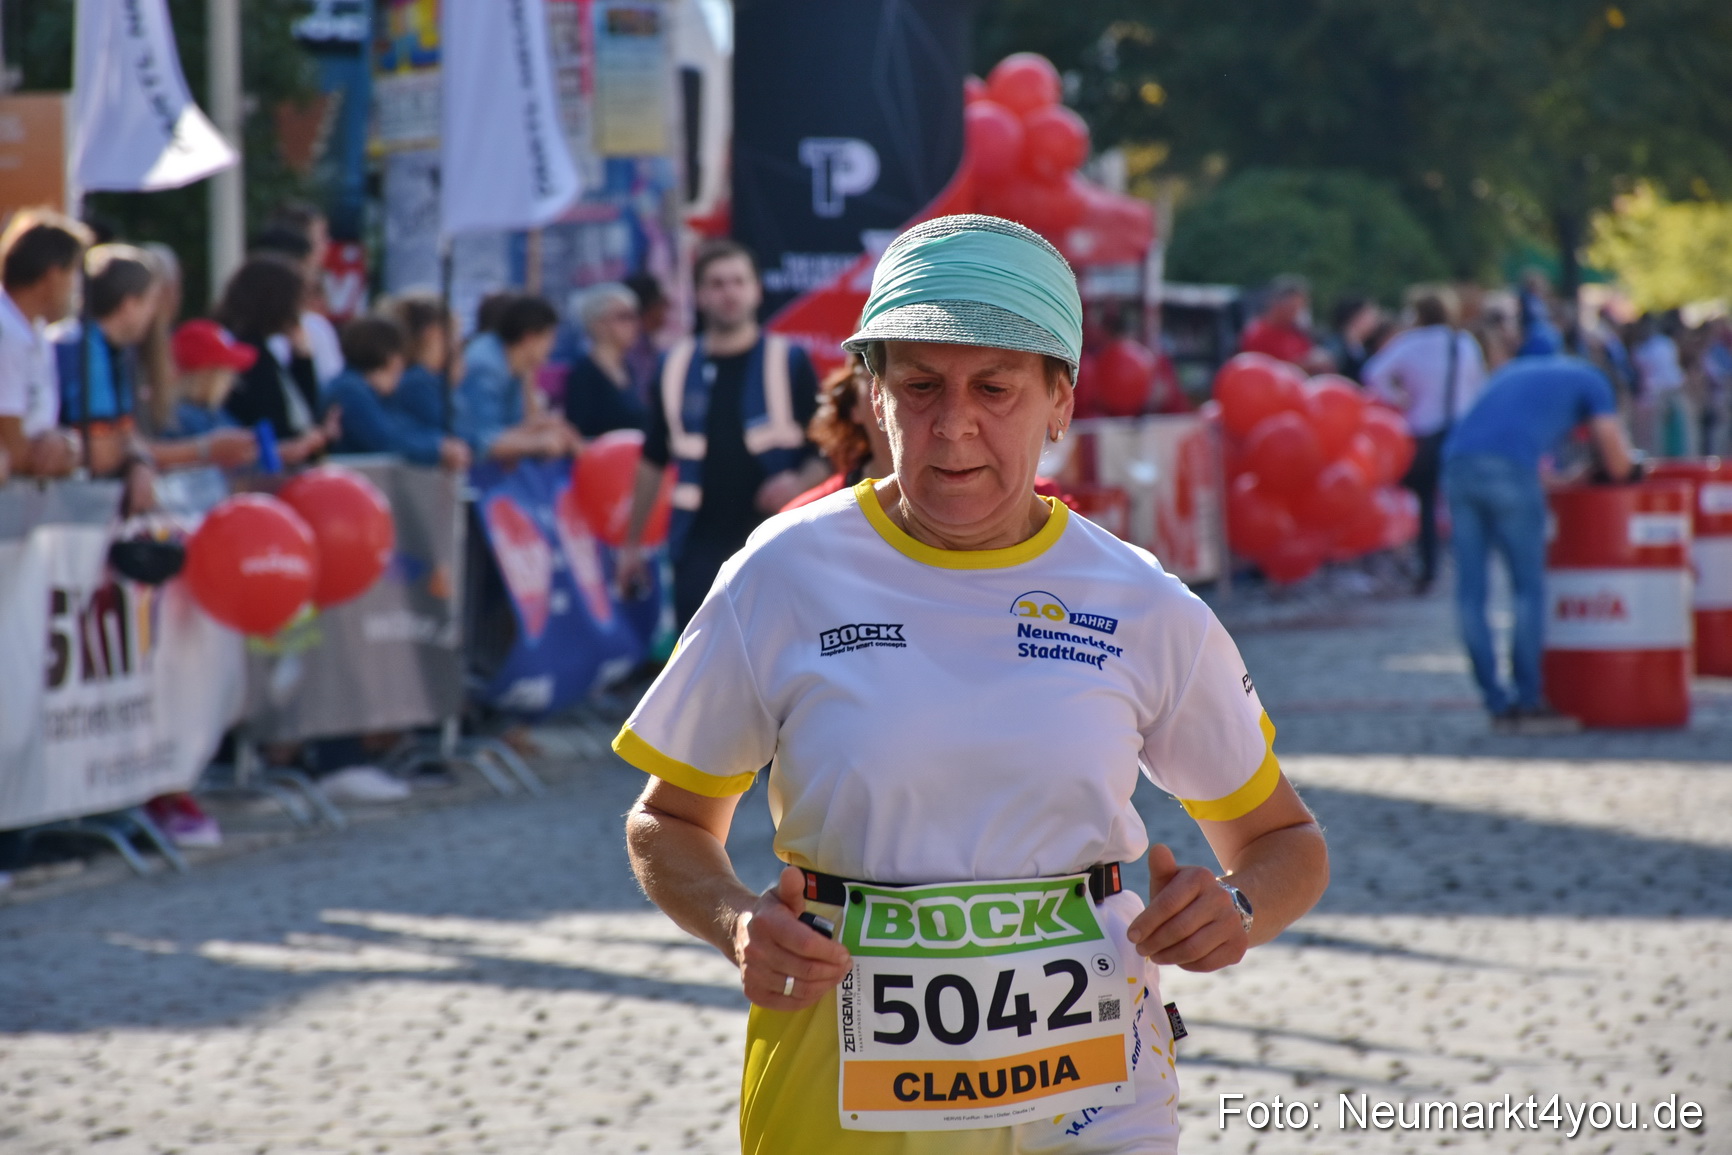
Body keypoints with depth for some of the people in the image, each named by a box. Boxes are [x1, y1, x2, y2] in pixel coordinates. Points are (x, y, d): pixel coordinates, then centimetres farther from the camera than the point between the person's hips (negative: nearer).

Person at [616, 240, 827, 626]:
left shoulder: (790, 362, 1)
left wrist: (800, 483, -18)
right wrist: (632, 542, 14)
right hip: (699, 543, 2)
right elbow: (652, 461, 16)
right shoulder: (676, 367, 9)